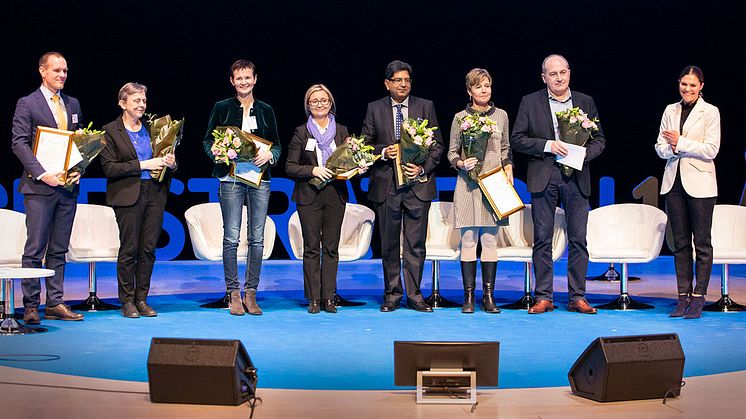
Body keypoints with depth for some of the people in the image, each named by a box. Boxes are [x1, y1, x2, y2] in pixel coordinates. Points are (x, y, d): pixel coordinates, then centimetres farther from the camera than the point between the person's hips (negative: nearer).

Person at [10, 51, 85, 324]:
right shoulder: (27, 104, -2)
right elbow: (19, 144, -8)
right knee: (35, 249, -3)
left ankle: (55, 304, 14)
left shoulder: (73, 104, 15)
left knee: (59, 250, 9)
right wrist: (42, 174, -18)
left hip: (67, 186, 5)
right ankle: (31, 306, 3)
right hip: (39, 188, -5)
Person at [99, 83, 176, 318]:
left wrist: (171, 163, -4)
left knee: (149, 248, 4)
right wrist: (142, 165, -16)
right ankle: (127, 301, 8)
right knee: (129, 249, -2)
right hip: (128, 195, -4)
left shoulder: (152, 128, 14)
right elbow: (109, 168, -9)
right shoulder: (110, 131, -1)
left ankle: (142, 299, 13)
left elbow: (165, 160, 20)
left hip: (155, 193, 5)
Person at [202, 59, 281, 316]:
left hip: (260, 178, 2)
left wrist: (269, 154, -7)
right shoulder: (221, 108, 7)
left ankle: (251, 293, 9)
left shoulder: (266, 110, 13)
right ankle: (234, 294, 4)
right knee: (231, 237, -4)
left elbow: (277, 144, 15)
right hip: (231, 178, -2)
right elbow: (207, 141, 8)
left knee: (257, 238, 2)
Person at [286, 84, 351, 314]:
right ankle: (313, 298, 5)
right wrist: (312, 170, -15)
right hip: (309, 196, -2)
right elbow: (290, 167, -1)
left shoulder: (341, 131, 11)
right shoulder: (301, 132, 4)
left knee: (331, 247, 2)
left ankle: (328, 297, 7)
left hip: (335, 195, 2)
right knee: (311, 248, 0)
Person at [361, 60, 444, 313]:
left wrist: (423, 168, -9)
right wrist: (383, 152, -11)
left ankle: (414, 295, 8)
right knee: (389, 244, 6)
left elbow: (437, 145, 6)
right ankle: (392, 294, 15)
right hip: (386, 185, 0)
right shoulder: (374, 109, 7)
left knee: (416, 244, 1)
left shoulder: (426, 107, 7)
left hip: (418, 184, 0)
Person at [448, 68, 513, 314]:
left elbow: (505, 149, 17)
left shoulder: (501, 116, 11)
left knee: (490, 240, 2)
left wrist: (508, 168, 1)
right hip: (468, 184, -2)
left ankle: (489, 296, 6)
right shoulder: (460, 118, 4)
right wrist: (461, 164, -12)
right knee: (468, 240, -2)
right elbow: (452, 152, 7)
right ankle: (469, 296, 3)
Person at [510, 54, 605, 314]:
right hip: (543, 176, -1)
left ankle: (577, 297, 9)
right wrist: (548, 145, -12)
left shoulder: (586, 102, 12)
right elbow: (517, 139, 0)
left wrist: (583, 154, -8)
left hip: (576, 177, 2)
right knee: (542, 239, 1)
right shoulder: (530, 102, 5)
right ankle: (544, 297, 8)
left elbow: (599, 140, 12)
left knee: (578, 239, 2)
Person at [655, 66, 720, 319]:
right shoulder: (670, 110, 11)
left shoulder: (710, 112, -3)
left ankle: (698, 298, 5)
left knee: (702, 242, 0)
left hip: (699, 183, -4)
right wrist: (671, 148, -11)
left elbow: (711, 150, -10)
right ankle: (683, 296, 12)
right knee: (680, 242, 7)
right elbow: (660, 146, 10)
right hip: (674, 182, 5)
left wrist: (680, 143, -12)